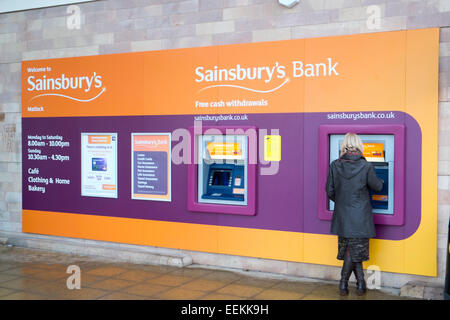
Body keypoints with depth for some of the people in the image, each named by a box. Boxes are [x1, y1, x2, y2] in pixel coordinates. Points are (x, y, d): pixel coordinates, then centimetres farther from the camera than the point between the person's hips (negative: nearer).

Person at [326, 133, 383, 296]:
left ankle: (361, 284, 13)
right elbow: (377, 186, 3)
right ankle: (343, 284, 14)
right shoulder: (366, 166, -11)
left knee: (350, 252, 12)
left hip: (342, 216, 2)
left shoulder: (335, 166, -5)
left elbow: (330, 191, 0)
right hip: (360, 217, -2)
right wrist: (381, 181, 27)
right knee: (356, 252, 9)